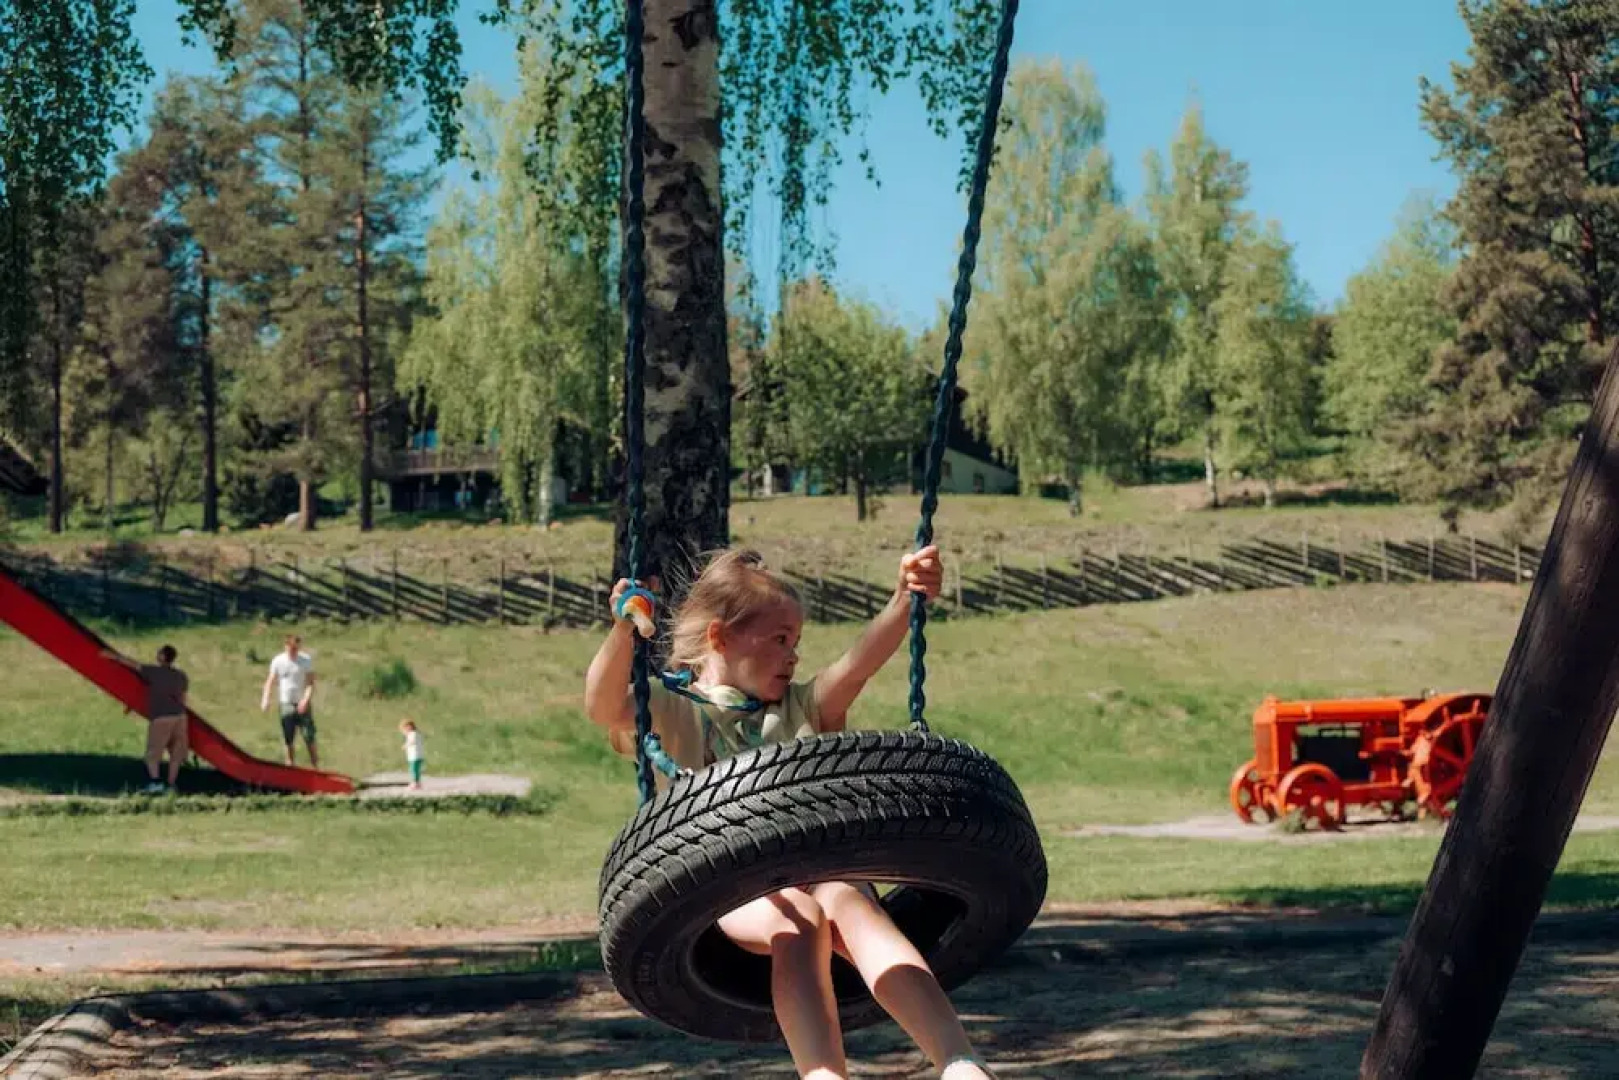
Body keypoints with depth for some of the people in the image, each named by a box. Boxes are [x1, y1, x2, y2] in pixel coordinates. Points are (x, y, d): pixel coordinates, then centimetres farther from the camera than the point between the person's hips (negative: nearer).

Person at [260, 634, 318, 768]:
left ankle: (315, 765, 3)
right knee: (288, 739, 4)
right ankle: (290, 764, 15)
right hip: (286, 704, 1)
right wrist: (265, 698, -14)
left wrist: (306, 700, -19)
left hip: (303, 704, -1)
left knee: (309, 737, -4)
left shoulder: (306, 660, -2)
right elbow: (270, 681, 2)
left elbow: (311, 683, -5)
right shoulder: (278, 661, 0)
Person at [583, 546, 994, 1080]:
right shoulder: (671, 711, 16)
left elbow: (858, 664, 12)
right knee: (798, 918, -37)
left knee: (850, 899, -34)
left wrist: (904, 602, -5)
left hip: (812, 870, 3)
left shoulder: (800, 707, 30)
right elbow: (604, 706, -5)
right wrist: (622, 632, -24)